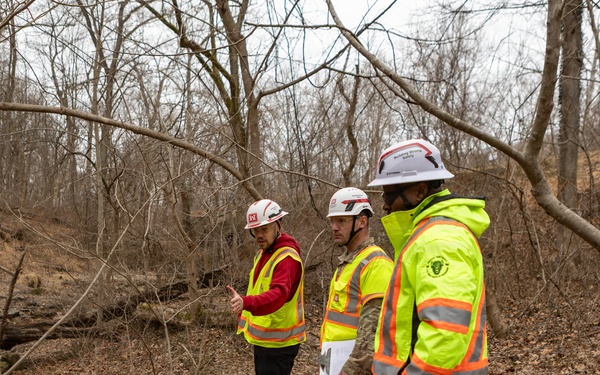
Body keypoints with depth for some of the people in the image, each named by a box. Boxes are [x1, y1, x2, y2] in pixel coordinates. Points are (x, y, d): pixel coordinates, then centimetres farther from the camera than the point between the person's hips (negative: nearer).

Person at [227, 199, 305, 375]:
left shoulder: (287, 258, -21)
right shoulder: (262, 254, 11)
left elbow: (278, 294, -37)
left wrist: (246, 302, -51)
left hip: (278, 342, -10)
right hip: (262, 338, 10)